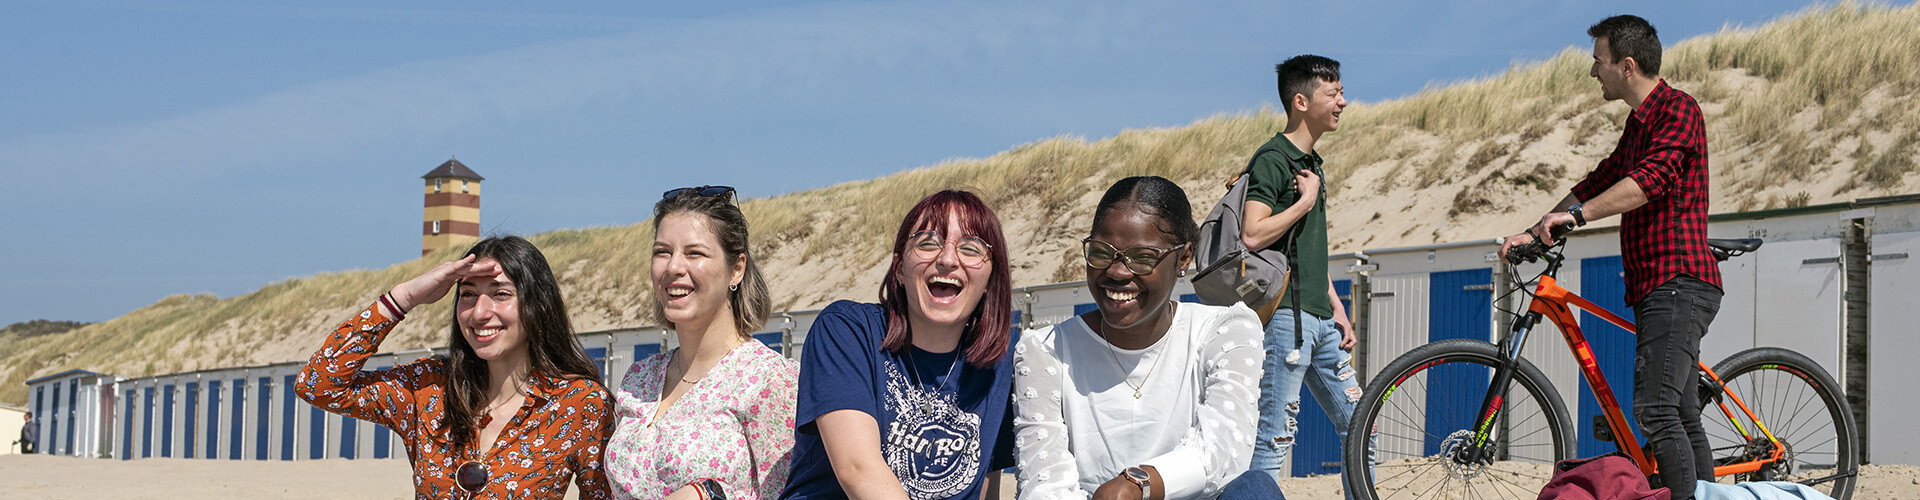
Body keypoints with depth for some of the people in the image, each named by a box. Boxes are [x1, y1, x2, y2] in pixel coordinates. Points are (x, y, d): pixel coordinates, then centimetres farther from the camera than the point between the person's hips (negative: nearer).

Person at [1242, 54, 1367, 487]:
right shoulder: (1273, 159, -10)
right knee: (1275, 435, -8)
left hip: (1318, 319, 9)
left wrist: (1336, 308, 19)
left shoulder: (1311, 161, 19)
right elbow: (1253, 235, -23)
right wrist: (1306, 201, -13)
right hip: (1286, 316, -9)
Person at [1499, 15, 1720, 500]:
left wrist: (1576, 215, -30)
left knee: (1655, 409, -18)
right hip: (1655, 285, 10)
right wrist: (1534, 232, 17)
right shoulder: (1639, 122, 22)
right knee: (1681, 416, 9)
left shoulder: (1678, 109, -9)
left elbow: (1650, 178, -24)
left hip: (1679, 283, -10)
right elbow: (1598, 183, 25)